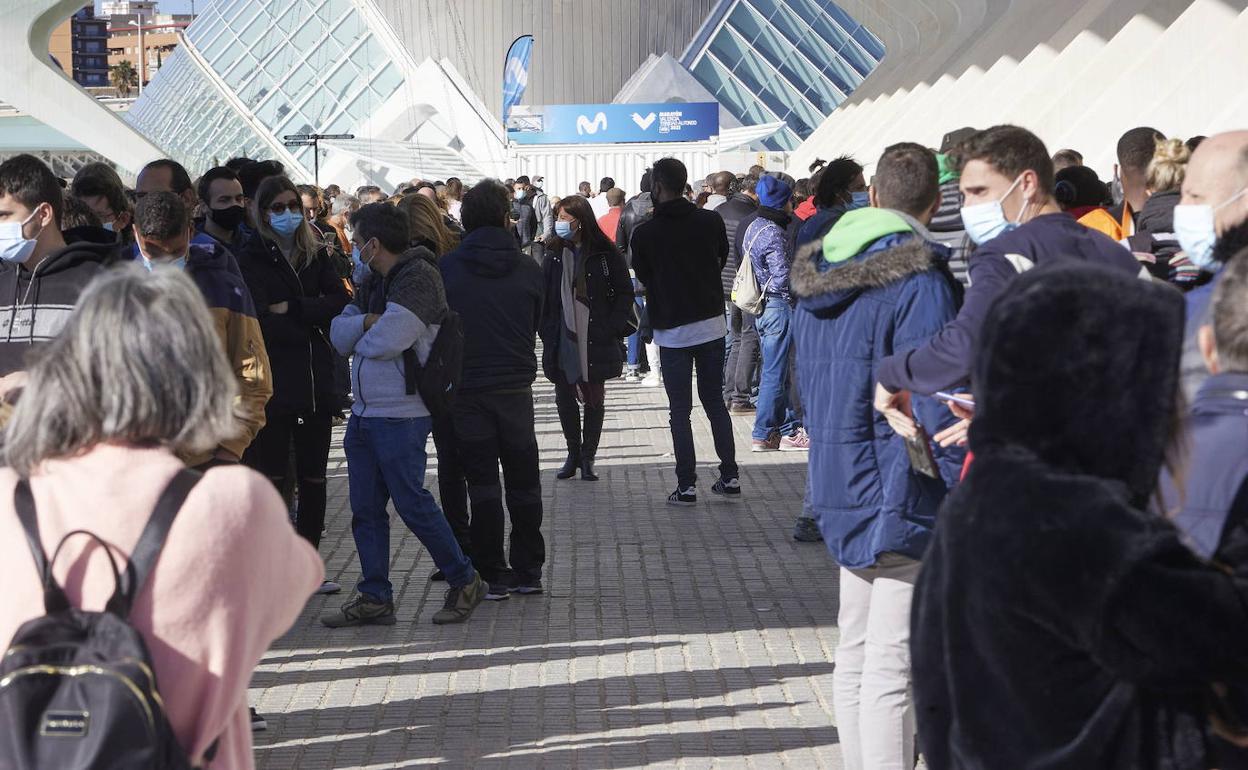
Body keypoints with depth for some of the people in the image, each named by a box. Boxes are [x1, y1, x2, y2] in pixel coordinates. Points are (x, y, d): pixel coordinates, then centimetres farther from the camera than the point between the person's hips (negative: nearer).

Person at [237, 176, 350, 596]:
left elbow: (340, 301, 0)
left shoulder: (315, 253, 13)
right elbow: (260, 321, -13)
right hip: (273, 383, -5)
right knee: (270, 477, -2)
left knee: (313, 478, 9)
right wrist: (314, 320, -8)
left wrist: (293, 309, -11)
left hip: (316, 383, 5)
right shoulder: (252, 258, -2)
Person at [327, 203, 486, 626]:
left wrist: (360, 336, -1)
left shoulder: (419, 276, -12)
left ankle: (464, 581, 11)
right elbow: (339, 333, 8)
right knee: (365, 509, 8)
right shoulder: (375, 282, 16)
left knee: (412, 504, -4)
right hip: (364, 412, 9)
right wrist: (368, 322, -11)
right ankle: (374, 598, 15)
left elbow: (386, 340, -21)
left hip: (401, 415, -9)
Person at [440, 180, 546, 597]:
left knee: (483, 484, 3)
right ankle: (528, 571, 16)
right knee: (523, 483, 11)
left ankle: (493, 575, 4)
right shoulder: (528, 269, -3)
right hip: (516, 387, 1)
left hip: (467, 389, -1)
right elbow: (538, 326, 9)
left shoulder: (446, 268, -7)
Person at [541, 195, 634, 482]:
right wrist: (546, 330, -4)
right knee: (564, 397, 7)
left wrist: (613, 327, -11)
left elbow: (624, 292, -1)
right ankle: (574, 453, 22)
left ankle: (587, 457, 16)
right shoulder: (554, 254, 4)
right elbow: (544, 296, 6)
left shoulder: (605, 254, -5)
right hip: (562, 339, 3)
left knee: (594, 399, 5)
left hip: (596, 339, -3)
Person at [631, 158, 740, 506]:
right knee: (715, 402, 13)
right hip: (711, 323, 3)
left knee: (680, 409, 4)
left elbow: (643, 277, 4)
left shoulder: (644, 233, -10)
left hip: (672, 330, -3)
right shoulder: (711, 221, -3)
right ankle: (730, 477, 13)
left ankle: (687, 485, 2)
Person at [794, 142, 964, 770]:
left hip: (841, 488, 8)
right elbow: (937, 405, -20)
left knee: (855, 659, 15)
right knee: (893, 671, -7)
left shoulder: (816, 275, 11)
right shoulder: (918, 281, -15)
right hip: (903, 496, -8)